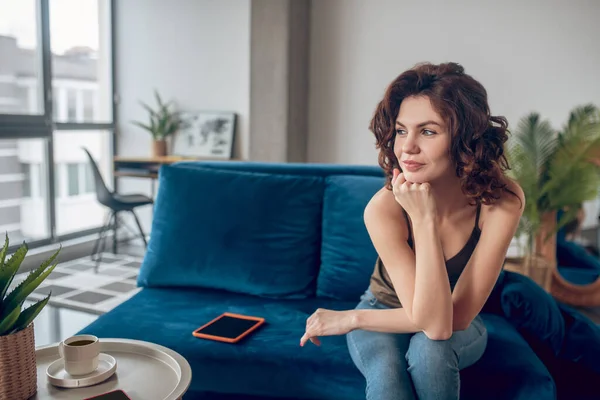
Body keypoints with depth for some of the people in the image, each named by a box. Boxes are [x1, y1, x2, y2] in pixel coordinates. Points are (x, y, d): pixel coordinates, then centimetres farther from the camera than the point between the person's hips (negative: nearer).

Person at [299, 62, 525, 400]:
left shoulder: (502, 200, -26)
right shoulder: (383, 209, -29)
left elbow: (456, 317, -26)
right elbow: (433, 322, -33)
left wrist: (352, 318, -23)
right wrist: (424, 219, -40)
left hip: (461, 331, 2)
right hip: (386, 317, -1)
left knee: (428, 348, -33)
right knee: (386, 372, -35)